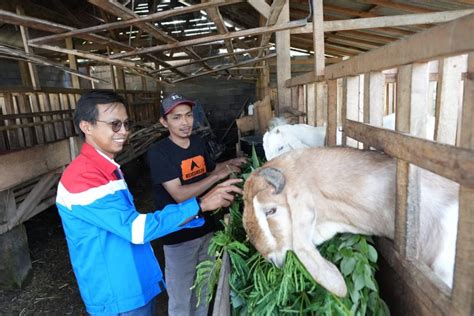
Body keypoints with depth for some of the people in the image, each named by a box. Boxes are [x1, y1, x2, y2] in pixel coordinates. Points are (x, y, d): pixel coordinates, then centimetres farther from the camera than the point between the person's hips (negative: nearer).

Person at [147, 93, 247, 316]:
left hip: (205, 228, 6)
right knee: (180, 298, 13)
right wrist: (218, 176, -26)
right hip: (178, 236, -6)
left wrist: (229, 163, -1)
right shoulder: (158, 152, -19)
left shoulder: (198, 142, 1)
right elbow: (180, 195, -26)